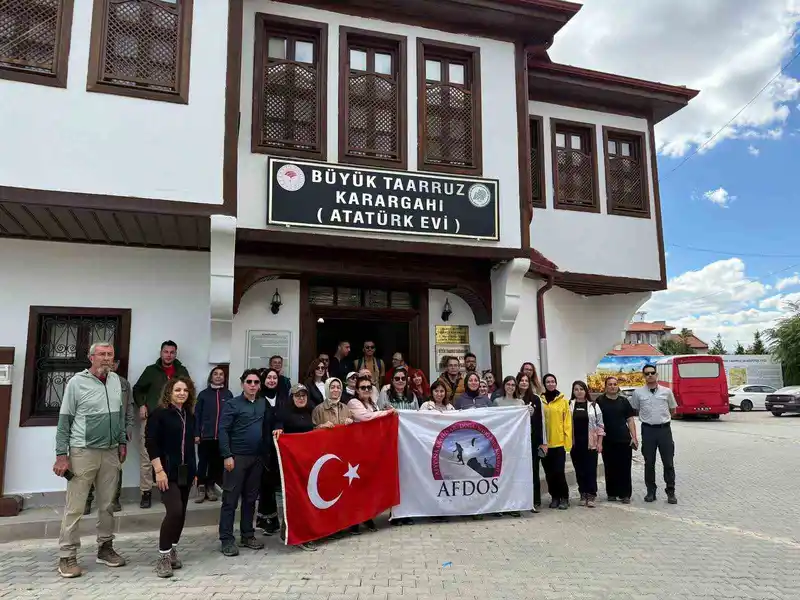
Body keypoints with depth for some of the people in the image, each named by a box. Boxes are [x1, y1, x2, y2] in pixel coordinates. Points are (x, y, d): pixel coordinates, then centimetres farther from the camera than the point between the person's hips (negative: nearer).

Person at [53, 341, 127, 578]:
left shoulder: (116, 380, 7)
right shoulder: (77, 382, -8)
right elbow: (64, 420, -7)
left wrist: (122, 442, 13)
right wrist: (61, 454, -9)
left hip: (110, 452, 5)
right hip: (83, 452, -5)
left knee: (107, 504, 12)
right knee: (75, 507, 1)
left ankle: (105, 548, 24)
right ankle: (67, 557, 12)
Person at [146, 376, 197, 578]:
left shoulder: (189, 416, 11)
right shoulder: (159, 414, -7)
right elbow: (151, 444, -13)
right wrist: (159, 470, -18)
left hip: (186, 471, 6)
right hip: (168, 471, -6)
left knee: (181, 512, 9)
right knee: (174, 511, -16)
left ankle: (172, 551, 24)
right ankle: (163, 556, -2)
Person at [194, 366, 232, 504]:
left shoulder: (228, 394, 3)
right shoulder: (203, 394, 3)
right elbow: (197, 415, 3)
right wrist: (196, 434, -3)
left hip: (222, 435, 1)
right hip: (206, 434, -1)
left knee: (217, 462, 8)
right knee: (203, 462, 3)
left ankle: (210, 487, 22)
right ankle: (201, 488, 16)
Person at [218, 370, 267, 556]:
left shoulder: (264, 403, 9)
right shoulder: (232, 404, -4)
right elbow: (223, 431, -8)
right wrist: (227, 455, -14)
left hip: (257, 458, 5)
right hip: (236, 457, -5)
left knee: (251, 498, 13)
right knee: (230, 499, 0)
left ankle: (248, 535, 23)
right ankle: (226, 539, 8)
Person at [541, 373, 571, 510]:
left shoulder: (563, 400, 2)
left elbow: (567, 422, 0)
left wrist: (568, 440, -6)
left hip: (559, 442, -2)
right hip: (545, 443, 2)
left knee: (559, 471, -5)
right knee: (549, 472, 8)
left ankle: (564, 497, 11)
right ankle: (554, 497, 22)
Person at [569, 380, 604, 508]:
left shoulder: (593, 405, 2)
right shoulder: (569, 405, 3)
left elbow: (600, 425, 3)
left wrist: (599, 443, -1)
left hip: (591, 443, -1)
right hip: (575, 443, 1)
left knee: (591, 469, -2)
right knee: (579, 469, 8)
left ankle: (591, 495, 7)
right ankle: (583, 494, 18)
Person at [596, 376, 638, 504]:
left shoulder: (623, 401, 7)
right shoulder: (600, 401, 1)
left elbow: (630, 419, 9)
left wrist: (634, 437, 2)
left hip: (624, 440, 1)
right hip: (608, 440, -1)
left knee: (625, 468, 1)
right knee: (610, 468, 6)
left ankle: (625, 494, 9)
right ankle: (611, 493, 18)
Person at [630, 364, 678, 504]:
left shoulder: (666, 391, 1)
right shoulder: (638, 392, 0)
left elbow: (673, 410, 14)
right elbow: (634, 410, 12)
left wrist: (663, 418, 11)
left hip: (664, 429, 0)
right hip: (648, 430, 0)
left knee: (668, 463, 4)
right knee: (649, 463, 8)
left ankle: (671, 492, 15)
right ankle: (651, 491, 18)